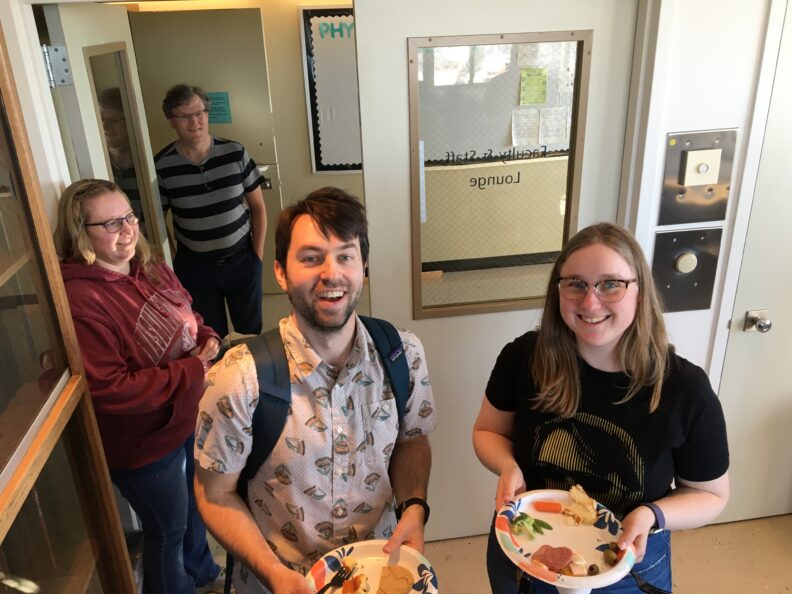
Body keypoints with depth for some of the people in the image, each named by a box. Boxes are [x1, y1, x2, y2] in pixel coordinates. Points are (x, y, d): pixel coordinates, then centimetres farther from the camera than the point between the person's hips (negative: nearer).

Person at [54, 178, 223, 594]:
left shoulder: (149, 268, -2)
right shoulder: (81, 301, -27)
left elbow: (189, 319, 12)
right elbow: (110, 390, -30)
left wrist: (208, 341, -10)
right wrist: (194, 369, -27)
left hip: (189, 417, 8)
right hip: (145, 444, -8)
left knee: (195, 506, 30)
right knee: (167, 531, 16)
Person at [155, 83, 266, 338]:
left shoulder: (235, 153, -8)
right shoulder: (162, 165, -10)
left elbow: (258, 207, 0)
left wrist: (258, 254, -1)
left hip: (241, 259, 0)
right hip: (194, 266, 0)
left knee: (251, 332, 13)